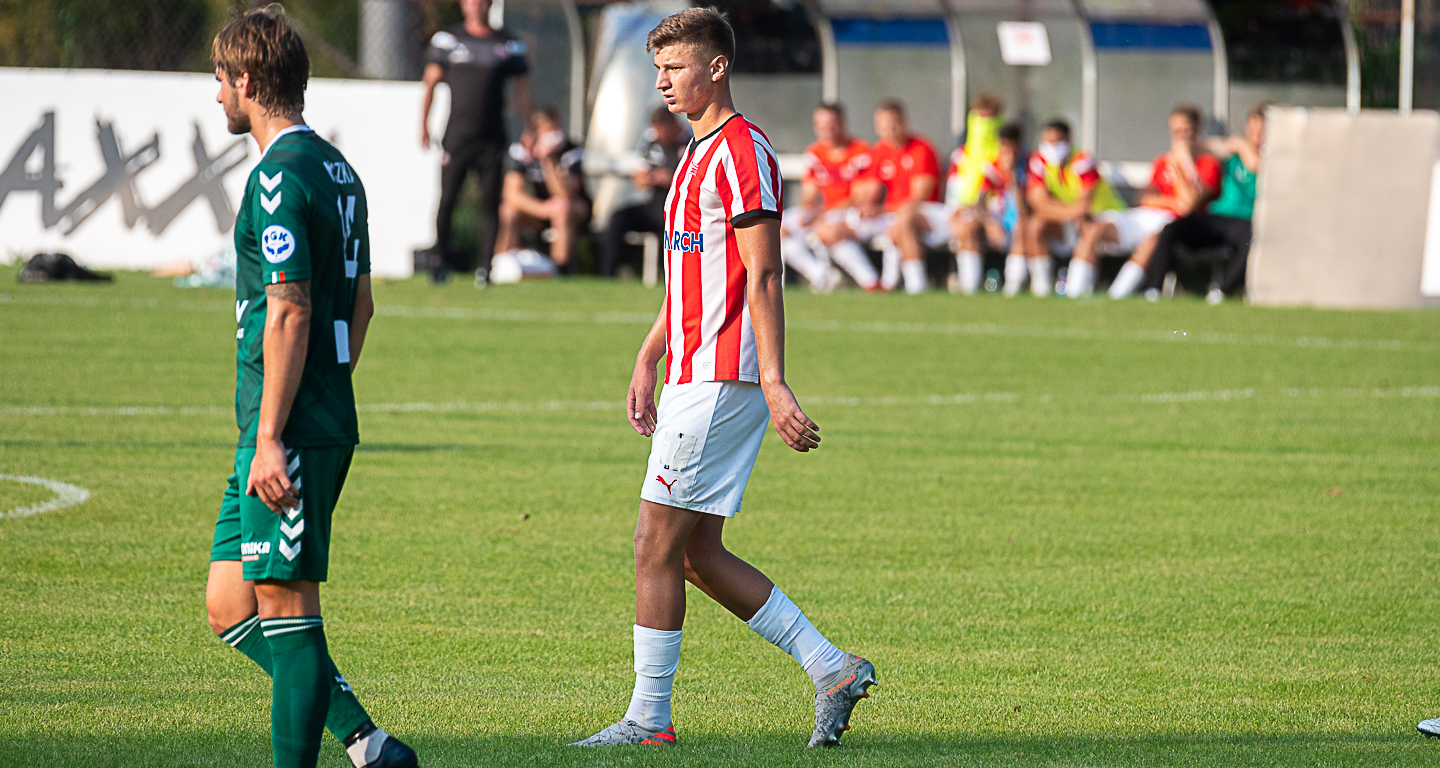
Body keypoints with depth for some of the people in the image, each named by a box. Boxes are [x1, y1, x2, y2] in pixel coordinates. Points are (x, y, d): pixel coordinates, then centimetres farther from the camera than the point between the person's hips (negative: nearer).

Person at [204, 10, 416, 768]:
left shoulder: (281, 178, -14)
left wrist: (270, 438, -20)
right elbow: (359, 305, 22)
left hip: (289, 430, -10)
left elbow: (289, 314, -20)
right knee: (229, 606, 11)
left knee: (285, 608, -6)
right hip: (329, 420, 10)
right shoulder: (336, 169, 16)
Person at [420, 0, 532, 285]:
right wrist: (423, 124, 2)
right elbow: (430, 82, 8)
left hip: (492, 138, 1)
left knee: (490, 203, -2)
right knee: (446, 200, -4)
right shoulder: (448, 39, 6)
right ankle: (442, 259, 12)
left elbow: (521, 90, 13)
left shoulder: (507, 45, 8)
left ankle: (485, 264, 3)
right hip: (457, 134, -1)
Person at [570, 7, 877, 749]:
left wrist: (773, 383, -22)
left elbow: (763, 279, -18)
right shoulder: (698, 155, 19)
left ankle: (649, 717, -1)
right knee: (696, 554, 9)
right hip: (694, 377, 10)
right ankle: (831, 669, 11)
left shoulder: (741, 153, -12)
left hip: (721, 379, -10)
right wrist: (645, 363, 23)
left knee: (657, 542, -6)